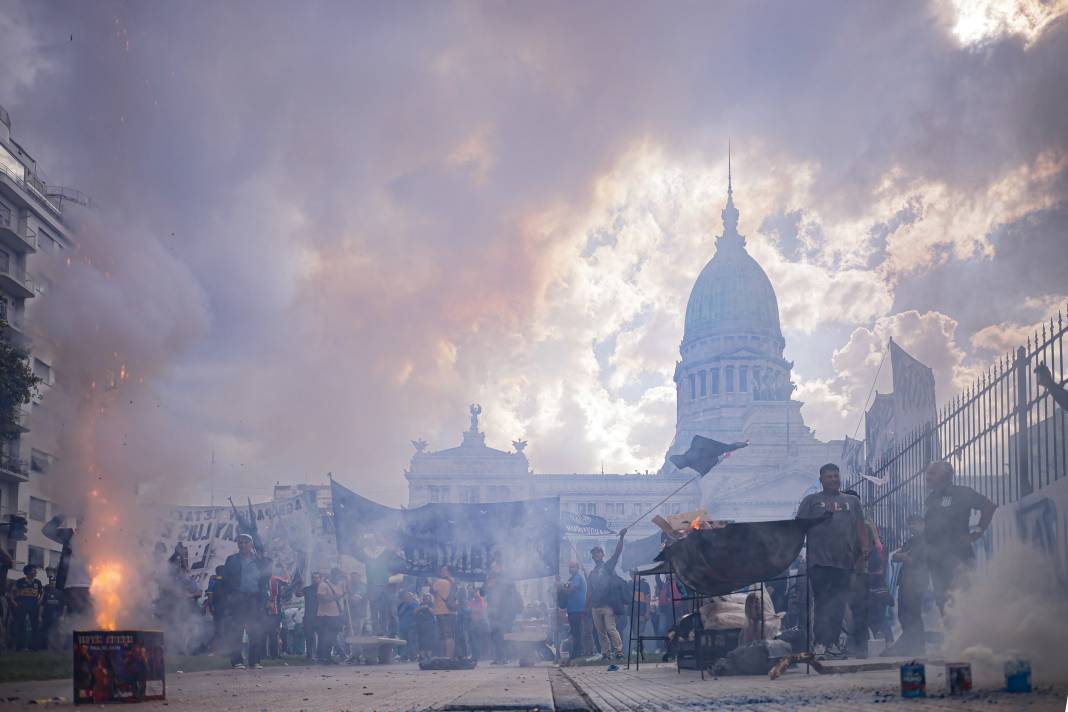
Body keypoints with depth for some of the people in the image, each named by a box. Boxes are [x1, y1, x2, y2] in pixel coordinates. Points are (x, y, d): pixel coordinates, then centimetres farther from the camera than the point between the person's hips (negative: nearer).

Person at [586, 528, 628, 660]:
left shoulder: (608, 566, 6)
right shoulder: (592, 573, 18)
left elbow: (617, 552, -8)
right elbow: (589, 592, 20)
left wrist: (621, 537, -21)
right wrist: (586, 607, 15)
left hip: (608, 604, -5)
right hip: (595, 606, 5)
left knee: (611, 628, -14)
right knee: (600, 632, 4)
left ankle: (619, 651, -13)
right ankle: (605, 653, 8)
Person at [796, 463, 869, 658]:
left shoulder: (852, 501, 22)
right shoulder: (811, 501, 14)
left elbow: (861, 527, 15)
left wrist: (864, 550, 1)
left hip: (845, 561, 3)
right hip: (819, 561, -3)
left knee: (839, 604, 1)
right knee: (822, 602, -8)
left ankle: (833, 642, 5)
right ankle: (819, 643, -10)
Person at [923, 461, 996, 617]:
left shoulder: (961, 493, -1)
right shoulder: (930, 499, 20)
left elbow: (990, 507, -6)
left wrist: (977, 533, -10)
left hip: (957, 556, -7)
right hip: (936, 560, 7)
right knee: (942, 602, 6)